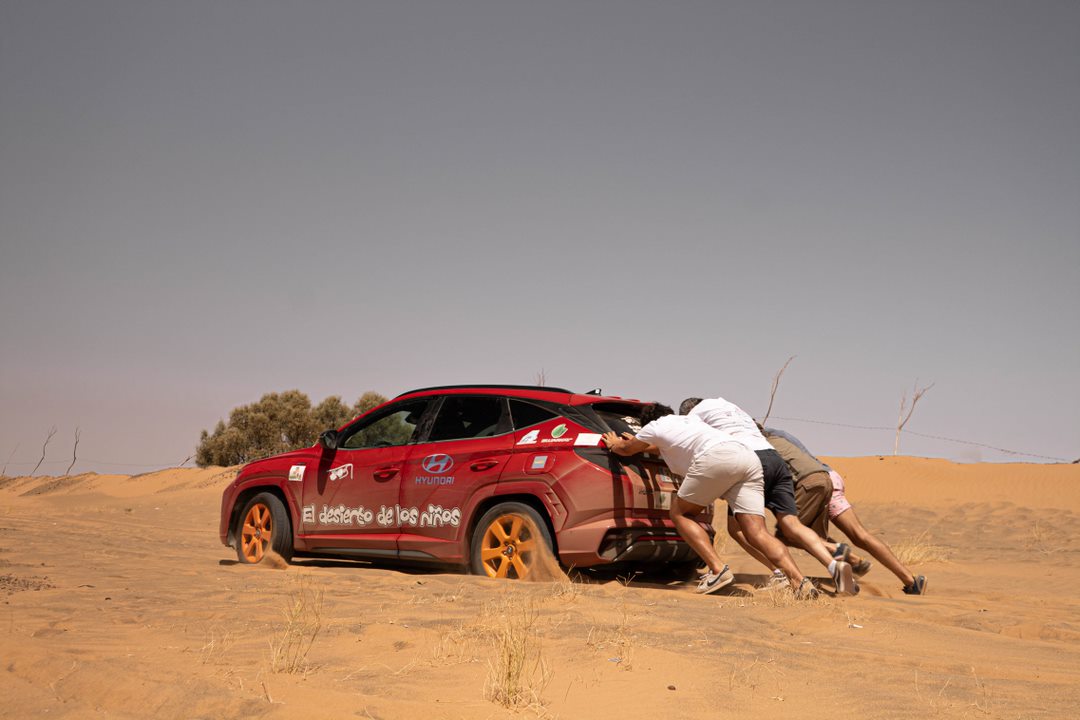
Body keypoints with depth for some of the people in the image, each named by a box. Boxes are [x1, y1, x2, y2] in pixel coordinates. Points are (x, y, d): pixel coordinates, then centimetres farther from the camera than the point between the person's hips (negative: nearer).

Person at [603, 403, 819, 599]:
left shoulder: (655, 426, 24)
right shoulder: (688, 419, 42)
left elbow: (626, 450, 41)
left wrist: (614, 444, 63)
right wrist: (640, 444, 76)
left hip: (716, 457, -7)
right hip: (748, 456, 7)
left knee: (680, 513, 11)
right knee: (757, 533, -2)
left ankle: (718, 569, -7)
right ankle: (799, 581, -22)